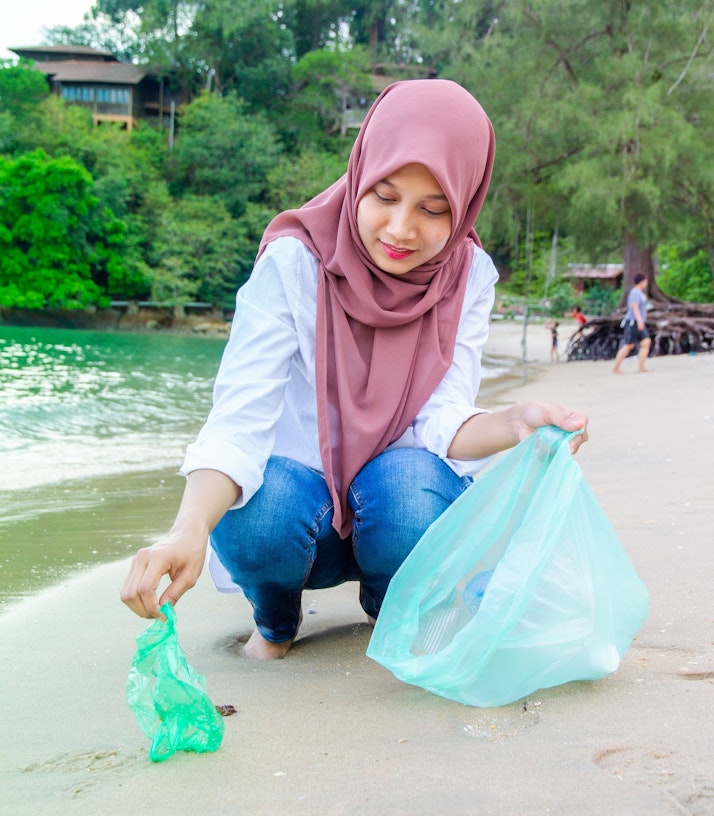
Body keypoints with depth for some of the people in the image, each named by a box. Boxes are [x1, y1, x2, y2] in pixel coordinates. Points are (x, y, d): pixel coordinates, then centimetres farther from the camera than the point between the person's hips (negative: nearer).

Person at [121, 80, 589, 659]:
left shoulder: (467, 276, -8)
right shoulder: (292, 262, -18)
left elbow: (441, 420, -17)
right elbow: (239, 421, -26)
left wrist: (515, 424, -40)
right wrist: (190, 530, -45)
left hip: (398, 496, 2)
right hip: (297, 491, -2)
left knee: (411, 483, -33)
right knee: (262, 510, -35)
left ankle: (393, 608, 4)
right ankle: (275, 616, 3)